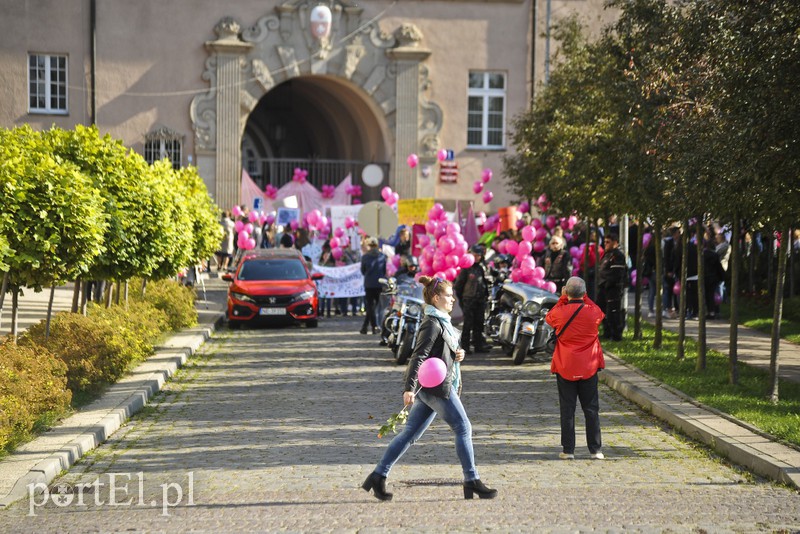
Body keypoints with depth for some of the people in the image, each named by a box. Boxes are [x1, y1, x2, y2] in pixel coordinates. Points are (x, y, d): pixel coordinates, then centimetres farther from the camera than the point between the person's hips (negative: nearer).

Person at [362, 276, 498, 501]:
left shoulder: (442, 322, 18)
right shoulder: (431, 324, -13)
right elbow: (418, 356, -20)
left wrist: (457, 354, 5)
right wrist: (409, 388, -27)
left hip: (429, 388, 10)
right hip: (437, 386, -10)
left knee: (410, 433, 8)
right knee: (463, 429, -4)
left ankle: (378, 476, 9)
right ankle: (471, 481, 0)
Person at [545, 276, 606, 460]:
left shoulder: (560, 313, -11)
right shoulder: (593, 312, -8)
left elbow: (548, 317, 12)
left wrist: (562, 298, 12)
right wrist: (585, 298, 17)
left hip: (565, 368, -1)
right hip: (589, 368, 1)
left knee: (567, 410, 4)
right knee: (591, 409, 8)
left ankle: (568, 450, 4)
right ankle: (595, 450, 8)